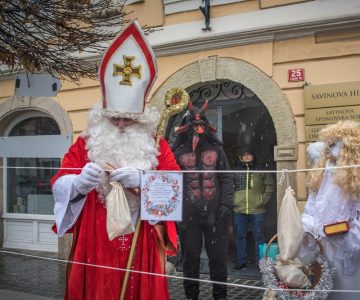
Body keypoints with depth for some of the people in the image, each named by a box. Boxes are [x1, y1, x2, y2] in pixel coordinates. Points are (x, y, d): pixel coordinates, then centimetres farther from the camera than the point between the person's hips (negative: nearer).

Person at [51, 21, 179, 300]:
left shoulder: (158, 147, 4)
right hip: (95, 246, 0)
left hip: (142, 247, 0)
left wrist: (142, 180, -24)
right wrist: (79, 182, -26)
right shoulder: (84, 145, 4)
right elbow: (59, 185, -3)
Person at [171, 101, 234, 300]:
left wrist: (226, 204, -4)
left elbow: (227, 179, 6)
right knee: (190, 257, 9)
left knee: (218, 256, 7)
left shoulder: (216, 150, 7)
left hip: (214, 213, 1)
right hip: (188, 214, 0)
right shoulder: (179, 153, 4)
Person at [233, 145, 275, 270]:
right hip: (239, 210, 3)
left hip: (257, 210, -2)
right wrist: (232, 200, 5)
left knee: (259, 236, 2)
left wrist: (263, 200, -3)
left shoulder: (261, 170, 4)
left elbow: (270, 186, 5)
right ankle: (241, 262, 19)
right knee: (240, 236, 9)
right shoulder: (235, 171, 9)